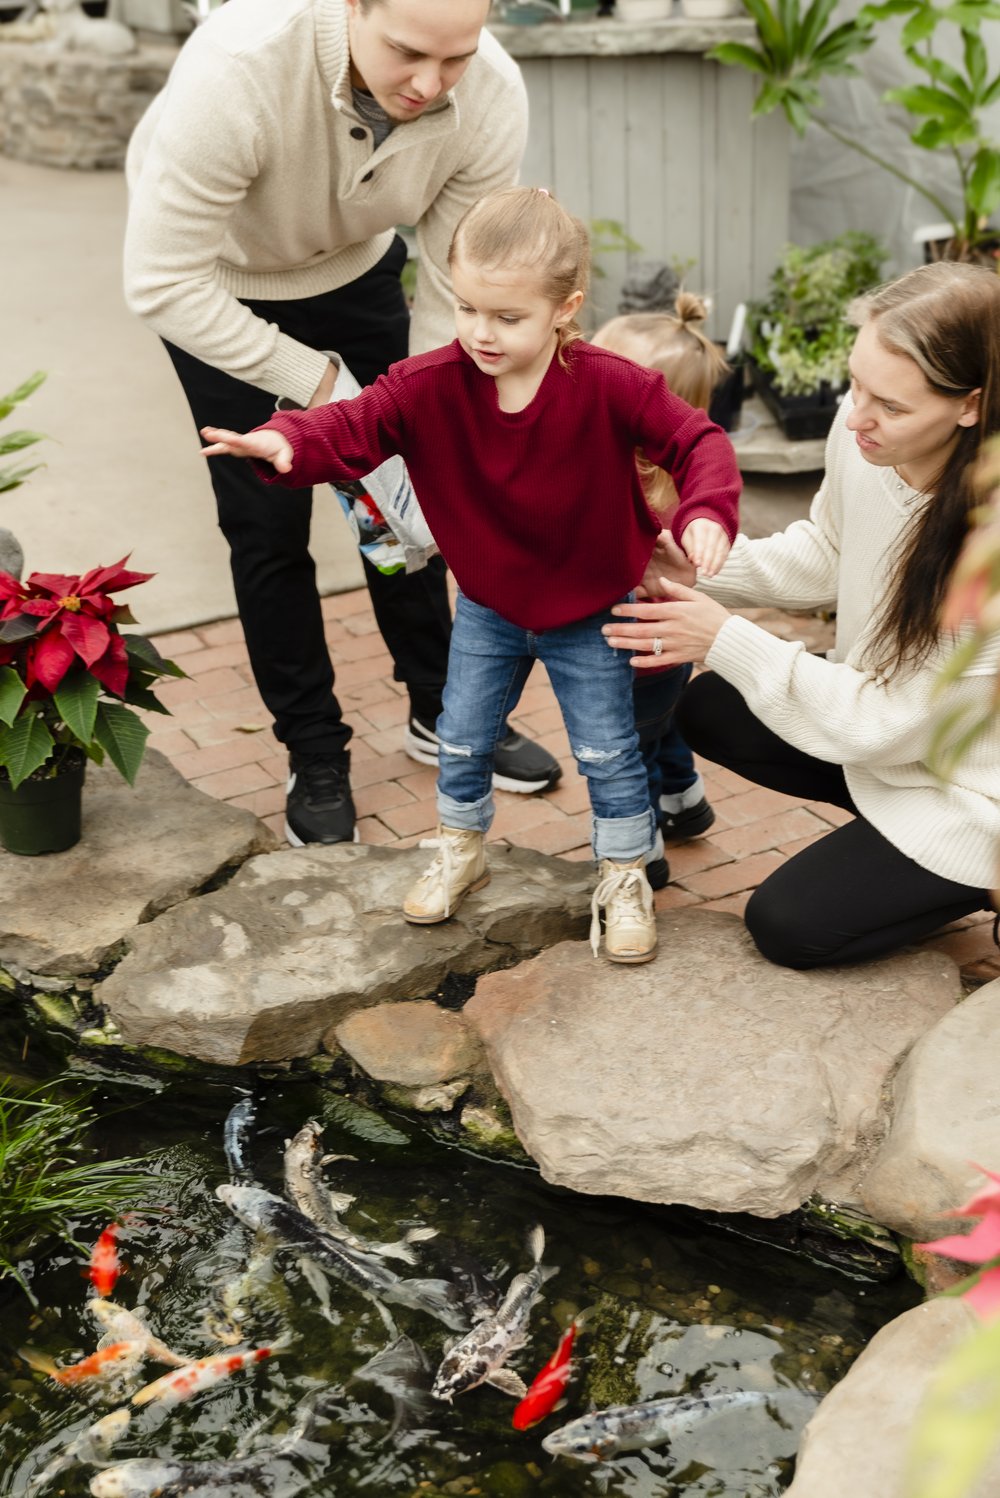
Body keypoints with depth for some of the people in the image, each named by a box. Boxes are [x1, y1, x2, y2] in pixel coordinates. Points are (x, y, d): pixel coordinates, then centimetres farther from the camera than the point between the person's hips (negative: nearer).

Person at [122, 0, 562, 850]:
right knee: (268, 521, -3)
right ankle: (315, 756, 15)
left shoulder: (493, 98, -30)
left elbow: (455, 298, -19)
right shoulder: (237, 68, -42)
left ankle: (440, 714, 27)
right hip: (217, 283, -3)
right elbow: (161, 283, -35)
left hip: (357, 265, 3)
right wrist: (315, 382, -32)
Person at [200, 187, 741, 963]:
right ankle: (461, 851, 43)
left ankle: (624, 879, 28)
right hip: (487, 607, 3)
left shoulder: (608, 385, -26)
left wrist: (706, 513, -41)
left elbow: (698, 439, -22)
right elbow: (354, 426, -27)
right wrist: (287, 441, -49)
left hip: (590, 609, -3)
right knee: (462, 739, 16)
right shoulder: (432, 384, -21)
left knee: (608, 751, 5)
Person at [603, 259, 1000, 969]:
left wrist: (728, 640, -26)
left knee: (787, 925, -5)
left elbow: (892, 723, -27)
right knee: (706, 711, 9)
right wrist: (709, 570, -12)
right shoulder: (863, 430, -18)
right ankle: (884, 827, 14)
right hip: (883, 694, 7)